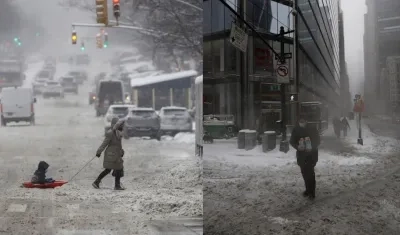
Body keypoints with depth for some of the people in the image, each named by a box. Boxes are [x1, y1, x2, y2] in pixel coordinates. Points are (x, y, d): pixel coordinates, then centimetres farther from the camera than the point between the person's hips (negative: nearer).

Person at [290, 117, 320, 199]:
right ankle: (308, 189, 26)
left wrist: (312, 147, -19)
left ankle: (311, 192, -9)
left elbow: (317, 140, -2)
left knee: (310, 172, -12)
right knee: (304, 172, 10)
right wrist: (297, 147, -17)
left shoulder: (312, 129, -6)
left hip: (312, 154, -3)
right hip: (301, 153, 3)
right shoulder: (296, 130, -2)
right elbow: (292, 141, 3)